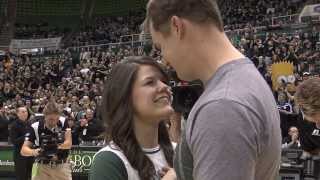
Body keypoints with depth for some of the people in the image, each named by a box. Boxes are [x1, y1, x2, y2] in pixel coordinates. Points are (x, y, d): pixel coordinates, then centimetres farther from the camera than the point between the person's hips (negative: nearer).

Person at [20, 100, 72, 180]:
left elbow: (69, 143, -12)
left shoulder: (63, 122, -8)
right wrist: (34, 152, -36)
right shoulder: (35, 127, -12)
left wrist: (58, 146, -33)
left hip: (62, 166, 1)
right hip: (43, 167, -1)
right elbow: (23, 150, -14)